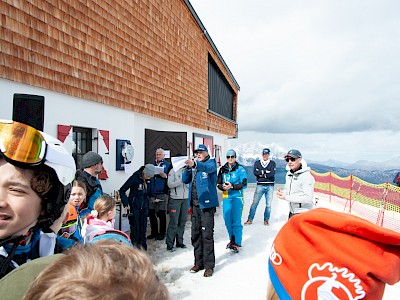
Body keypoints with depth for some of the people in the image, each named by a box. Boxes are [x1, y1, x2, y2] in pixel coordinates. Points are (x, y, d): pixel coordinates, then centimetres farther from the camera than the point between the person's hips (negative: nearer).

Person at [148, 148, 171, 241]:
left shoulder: (168, 165, 5)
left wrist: (164, 176, -20)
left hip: (162, 193, -4)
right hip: (152, 193, 4)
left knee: (162, 214, 1)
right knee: (151, 213, 8)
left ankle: (162, 233, 11)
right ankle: (154, 232, 21)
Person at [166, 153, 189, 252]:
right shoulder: (173, 171, -1)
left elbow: (190, 185, 8)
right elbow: (170, 184, -10)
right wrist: (180, 181, -19)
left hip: (185, 199, 4)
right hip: (175, 199, -4)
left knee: (183, 221, 10)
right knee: (174, 222, -5)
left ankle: (179, 241, 21)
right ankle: (170, 244, 4)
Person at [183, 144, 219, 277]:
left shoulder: (211, 162, 0)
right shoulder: (193, 165, 18)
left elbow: (208, 168, -25)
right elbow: (185, 180, 10)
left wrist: (194, 164, -44)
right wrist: (188, 167, -7)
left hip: (207, 204, -6)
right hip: (194, 204, 6)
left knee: (207, 235, -5)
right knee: (195, 234, 11)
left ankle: (209, 265, 7)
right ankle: (198, 262, 24)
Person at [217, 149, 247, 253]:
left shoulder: (240, 169, -2)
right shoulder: (223, 169, 9)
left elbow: (244, 184, -8)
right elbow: (218, 183, 8)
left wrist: (232, 186, -19)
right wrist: (223, 187, -13)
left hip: (237, 197, -4)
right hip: (226, 197, 4)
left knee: (236, 221, -5)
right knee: (227, 220, 9)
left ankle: (236, 243, 5)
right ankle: (232, 240, 26)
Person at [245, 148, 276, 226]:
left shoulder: (272, 163, 5)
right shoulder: (257, 163, 8)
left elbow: (272, 174, -10)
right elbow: (255, 172, -8)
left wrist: (261, 174, -8)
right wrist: (266, 171, -10)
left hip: (270, 186, 0)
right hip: (260, 185, 0)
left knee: (268, 204, 6)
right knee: (254, 203, 0)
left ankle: (266, 220, 21)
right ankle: (250, 219, 9)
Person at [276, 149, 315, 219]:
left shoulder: (306, 176, -19)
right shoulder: (289, 174, 6)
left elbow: (308, 198, -24)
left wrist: (287, 197, -25)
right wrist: (282, 193, -5)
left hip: (303, 213, -9)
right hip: (292, 212, 9)